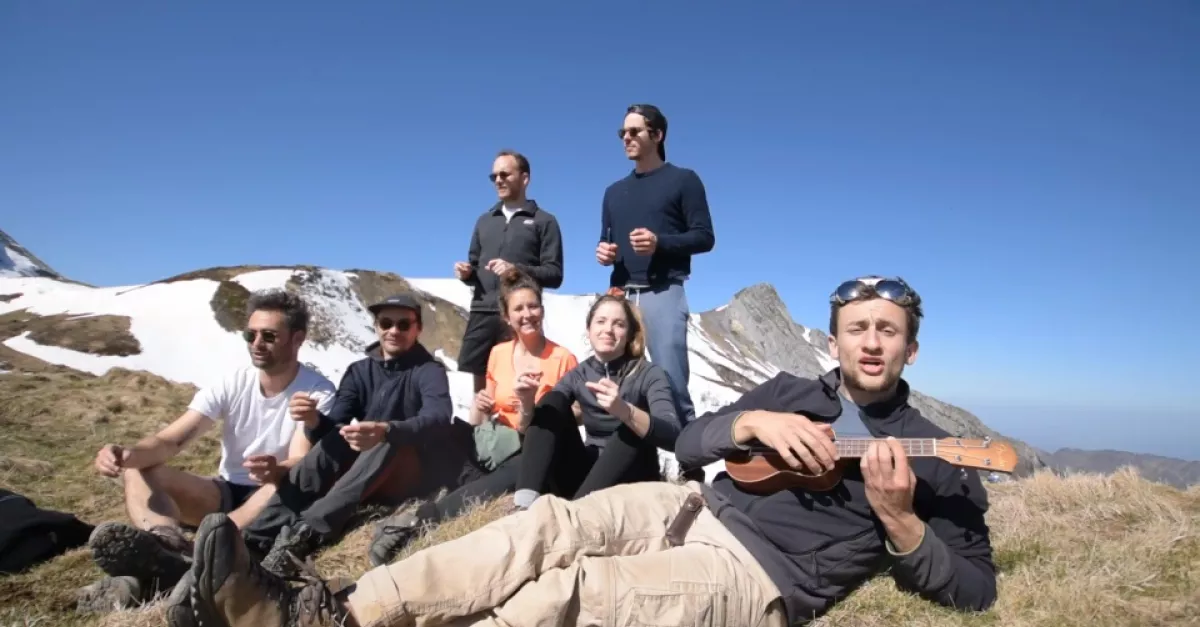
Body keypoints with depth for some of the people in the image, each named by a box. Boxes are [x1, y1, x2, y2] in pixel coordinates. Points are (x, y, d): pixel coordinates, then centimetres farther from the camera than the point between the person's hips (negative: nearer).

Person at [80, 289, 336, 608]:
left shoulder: (319, 392, -13)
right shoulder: (231, 384, -3)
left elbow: (301, 464, -25)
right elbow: (171, 440, -11)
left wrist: (277, 471, -49)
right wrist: (128, 453, -33)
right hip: (223, 493, 5)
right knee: (136, 471, -16)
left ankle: (159, 568, -49)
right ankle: (168, 545, -48)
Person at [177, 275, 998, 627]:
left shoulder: (935, 459, 6)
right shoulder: (790, 390, 16)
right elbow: (689, 443, 9)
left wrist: (898, 518, -15)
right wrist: (753, 423, -12)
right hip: (697, 508, 5)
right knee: (552, 525, -22)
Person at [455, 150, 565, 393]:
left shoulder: (544, 221, 6)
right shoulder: (484, 220, 22)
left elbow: (555, 274, -2)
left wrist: (517, 270, -16)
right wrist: (466, 272, 2)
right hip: (482, 313, 5)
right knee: (475, 380, 0)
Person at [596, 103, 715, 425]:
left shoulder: (683, 180, 6)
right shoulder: (614, 191, 23)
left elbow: (704, 237, -1)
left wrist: (660, 242, -17)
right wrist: (602, 252, 2)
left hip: (663, 293, -5)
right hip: (620, 294, 6)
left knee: (672, 381, -10)